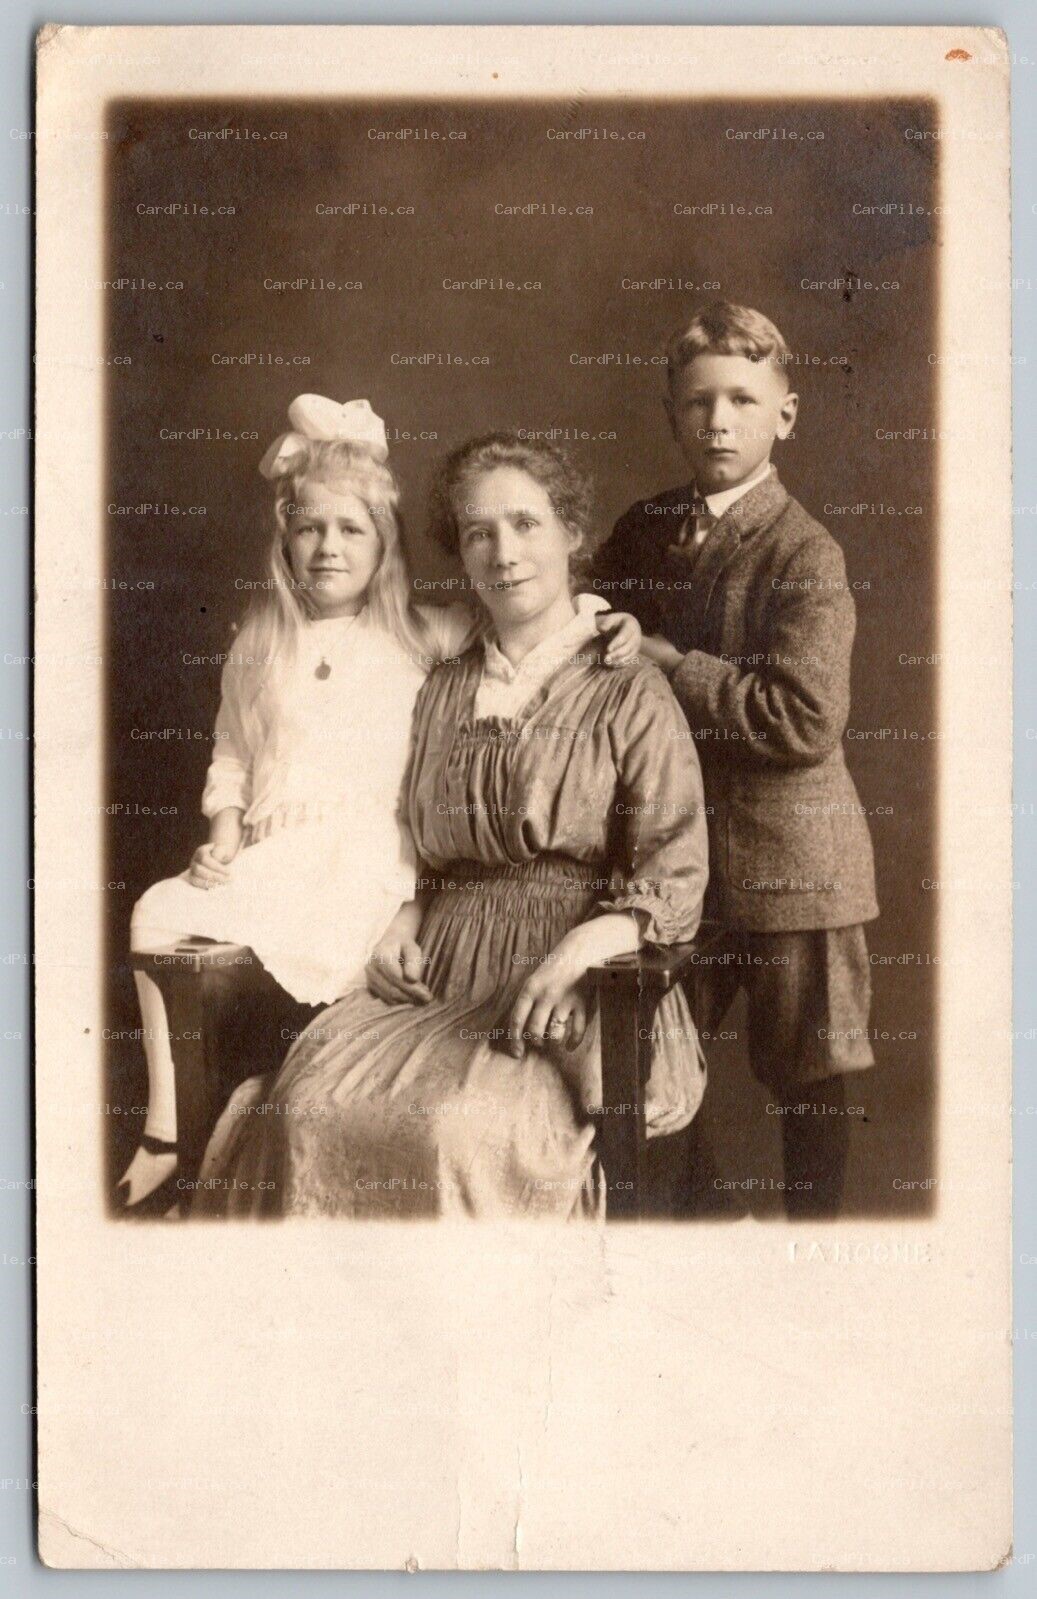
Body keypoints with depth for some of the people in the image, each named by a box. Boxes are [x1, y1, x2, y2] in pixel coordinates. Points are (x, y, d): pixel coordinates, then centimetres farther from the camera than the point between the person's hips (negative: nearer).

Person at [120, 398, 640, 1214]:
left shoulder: (418, 635, 9)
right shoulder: (260, 646, 18)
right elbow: (231, 757, 21)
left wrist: (608, 617, -11)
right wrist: (224, 837, 4)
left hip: (369, 854, -3)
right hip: (270, 854, 3)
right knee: (158, 913, -21)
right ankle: (166, 1133, -9)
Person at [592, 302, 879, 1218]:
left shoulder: (804, 556, -13)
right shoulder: (647, 531, 7)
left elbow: (806, 721, -24)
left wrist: (668, 665, -18)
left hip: (787, 862, -6)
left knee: (808, 1081, 6)